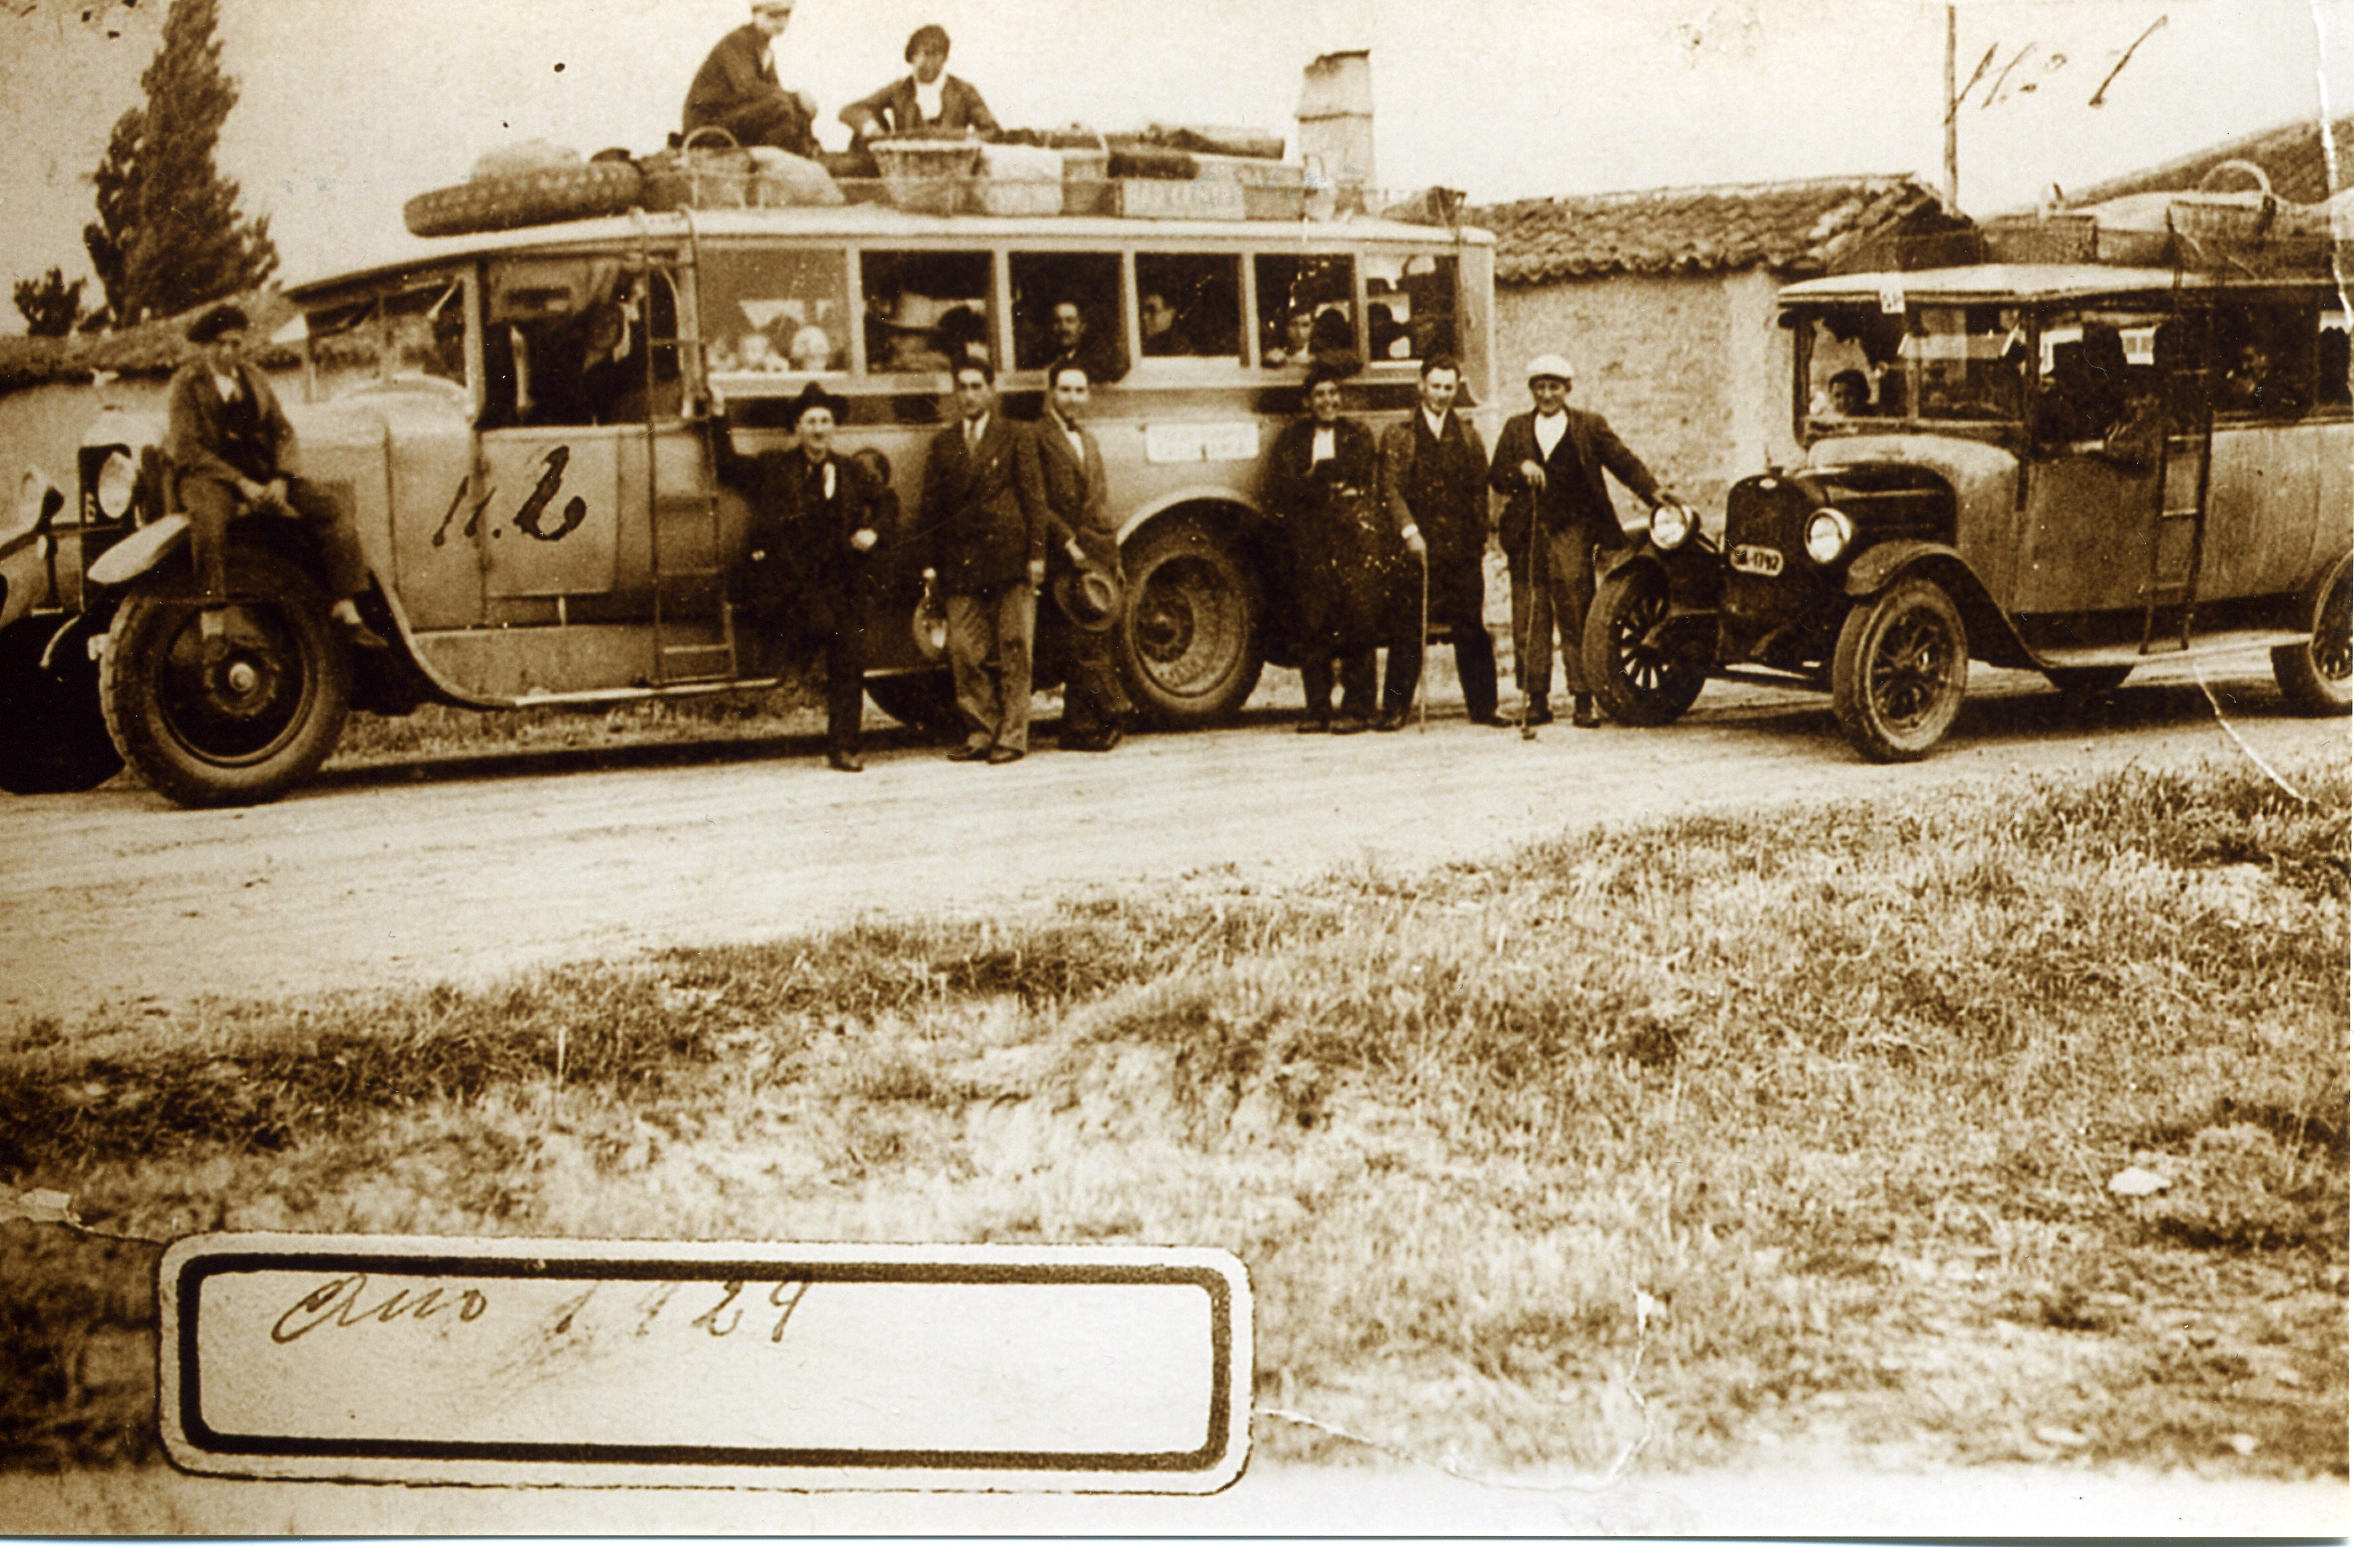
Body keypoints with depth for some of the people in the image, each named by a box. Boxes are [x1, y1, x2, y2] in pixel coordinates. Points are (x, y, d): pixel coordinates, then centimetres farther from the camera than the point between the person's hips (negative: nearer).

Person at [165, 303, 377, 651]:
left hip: (263, 474, 5)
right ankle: (212, 623, -42)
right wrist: (241, 483, -19)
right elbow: (186, 449, -9)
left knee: (334, 511, -13)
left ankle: (346, 610, -14)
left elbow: (282, 430, 11)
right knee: (209, 518, -40)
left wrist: (280, 479, -10)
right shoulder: (185, 384, 1)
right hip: (208, 475, -5)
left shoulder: (254, 380, 18)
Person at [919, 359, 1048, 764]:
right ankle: (980, 734, 8)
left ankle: (1012, 736, 3)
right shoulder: (943, 444, 14)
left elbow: (1033, 498, 2)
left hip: (1008, 557, -3)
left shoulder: (1015, 437, 7)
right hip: (959, 562, 3)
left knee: (1013, 650, -1)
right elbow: (930, 506, 12)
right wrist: (931, 563, 5)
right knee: (964, 651, 0)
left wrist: (1036, 553, -5)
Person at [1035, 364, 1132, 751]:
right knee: (1089, 634, -15)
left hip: (1100, 552, 7)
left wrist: (1114, 555, 18)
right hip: (1067, 556, -7)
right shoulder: (1037, 437, -2)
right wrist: (1067, 541, -16)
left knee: (1090, 642, 4)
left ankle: (1079, 727, 7)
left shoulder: (1089, 440, 23)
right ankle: (1113, 710, -11)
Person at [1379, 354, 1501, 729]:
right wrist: (1409, 530, -14)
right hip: (1417, 545, -2)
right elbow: (1391, 488, -1)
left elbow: (1480, 492, 11)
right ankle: (1395, 708, 1)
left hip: (1461, 548, 2)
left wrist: (1480, 538, 1)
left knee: (1471, 628, 2)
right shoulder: (1398, 436, 8)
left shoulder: (1469, 438, 15)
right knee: (1407, 630, -3)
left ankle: (1481, 706, 8)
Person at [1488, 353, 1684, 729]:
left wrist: (1653, 491, -12)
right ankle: (1536, 699, 8)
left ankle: (1583, 701, -6)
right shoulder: (1516, 428, 16)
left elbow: (1623, 461, 2)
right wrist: (1520, 469, -12)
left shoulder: (1589, 426, 10)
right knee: (1529, 618, 2)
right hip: (1527, 534, 2)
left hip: (1571, 531, -2)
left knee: (1576, 616, -8)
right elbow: (1495, 477, 9)